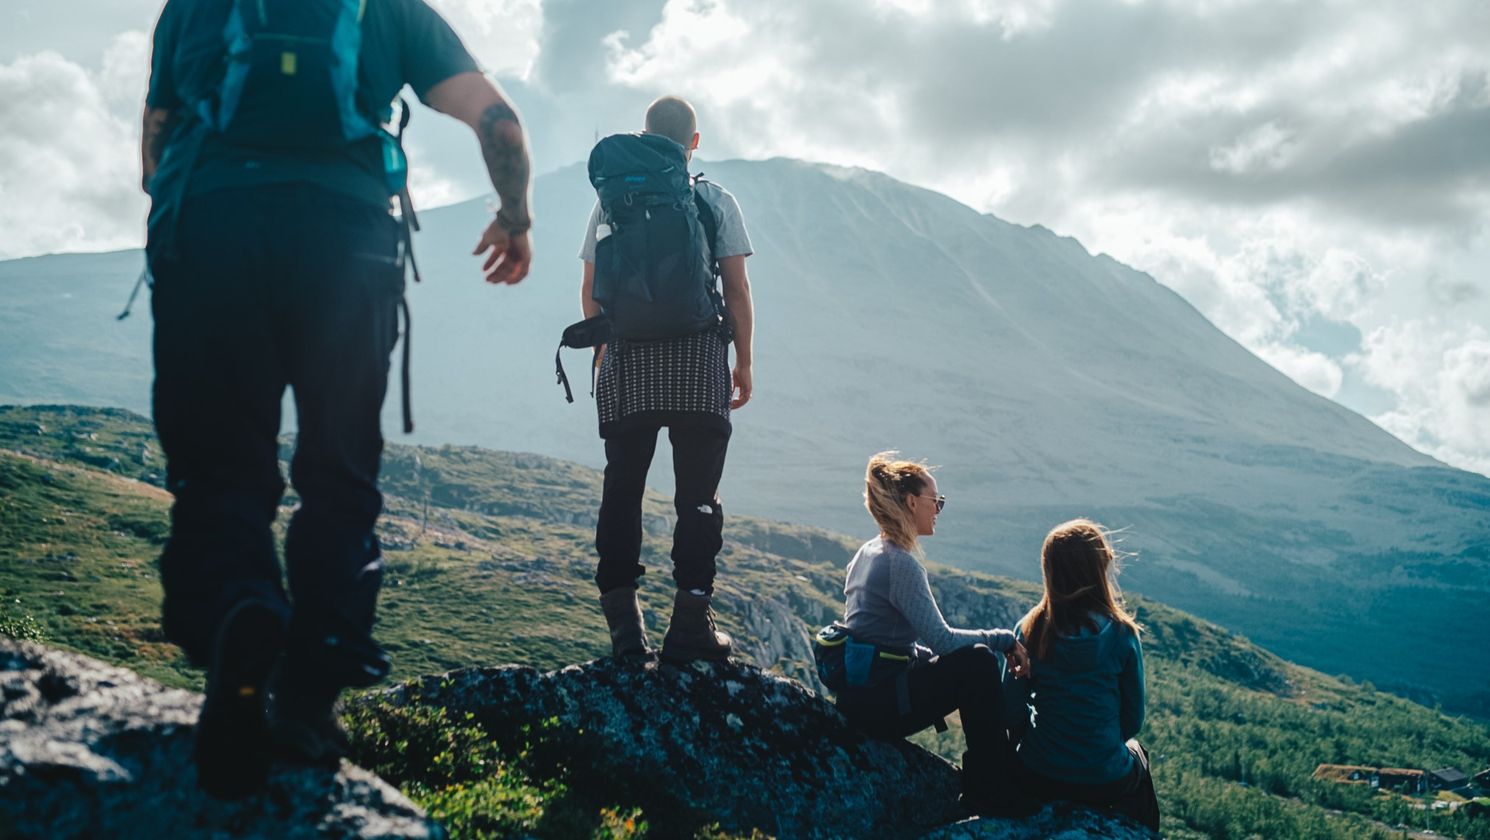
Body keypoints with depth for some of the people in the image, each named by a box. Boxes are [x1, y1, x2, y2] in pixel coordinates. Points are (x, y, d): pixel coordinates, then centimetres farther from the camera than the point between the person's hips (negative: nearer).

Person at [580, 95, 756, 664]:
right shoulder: (717, 201, 4)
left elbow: (590, 291, 8)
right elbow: (738, 290, 0)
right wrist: (744, 363, 8)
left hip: (627, 362, 2)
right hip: (699, 360, -2)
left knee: (622, 489, 8)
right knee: (698, 495, 3)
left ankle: (624, 626, 7)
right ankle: (690, 625, 0)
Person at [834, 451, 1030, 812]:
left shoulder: (869, 553, 12)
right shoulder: (900, 563, -18)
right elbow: (941, 639, -21)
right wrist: (1004, 639, -8)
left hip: (860, 693, 10)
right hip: (878, 703, -10)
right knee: (978, 661, -16)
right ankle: (991, 799, -5)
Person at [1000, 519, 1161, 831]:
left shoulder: (1030, 630, -11)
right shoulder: (1121, 634, -14)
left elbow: (1012, 712, -5)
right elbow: (1133, 719, -4)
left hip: (1038, 780, 1)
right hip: (1105, 783, -1)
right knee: (1136, 753, 33)